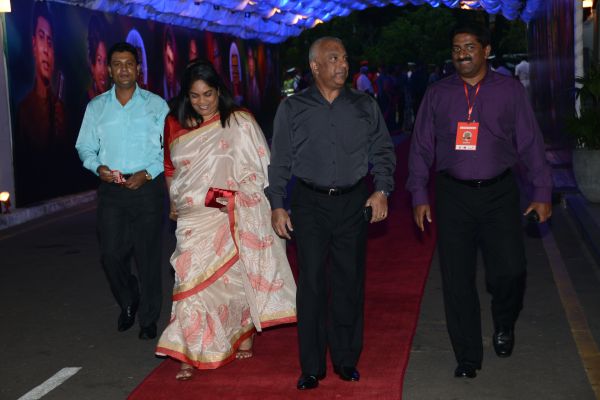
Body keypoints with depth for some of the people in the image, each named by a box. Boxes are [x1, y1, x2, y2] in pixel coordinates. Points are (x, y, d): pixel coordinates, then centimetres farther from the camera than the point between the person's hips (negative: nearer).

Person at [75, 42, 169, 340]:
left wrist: (148, 173, -12)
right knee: (111, 254, -1)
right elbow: (85, 146, 12)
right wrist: (98, 167, -9)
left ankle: (148, 319, 14)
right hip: (111, 190, 2)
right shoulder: (96, 107, 11)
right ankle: (128, 302, 27)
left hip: (147, 187, -2)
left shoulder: (156, 105, 5)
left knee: (148, 255, 1)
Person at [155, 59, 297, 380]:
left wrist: (235, 197, -12)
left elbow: (260, 167, -3)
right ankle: (191, 356, -1)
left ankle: (245, 338, 23)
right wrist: (174, 203, 21)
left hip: (233, 218, -2)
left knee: (237, 278, 4)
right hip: (194, 221, 3)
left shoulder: (239, 122, -3)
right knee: (192, 282, -4)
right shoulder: (175, 125, 8)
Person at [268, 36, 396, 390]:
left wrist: (382, 190, -4)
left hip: (354, 202, 1)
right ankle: (312, 367, 8)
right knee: (311, 283, -1)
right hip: (310, 203, -1)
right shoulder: (292, 109, 3)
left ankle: (347, 360, 19)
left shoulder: (365, 106, 7)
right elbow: (280, 161, 5)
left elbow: (383, 152, 9)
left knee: (350, 281, 6)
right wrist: (278, 205, 0)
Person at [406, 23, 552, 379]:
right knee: (457, 279, 2)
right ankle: (468, 357, 15)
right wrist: (419, 195, 3)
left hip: (500, 193, -1)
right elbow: (421, 147, 9)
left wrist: (542, 192, 1)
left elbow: (530, 143, 4)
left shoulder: (510, 90, 5)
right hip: (453, 196, 1)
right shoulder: (438, 94, 8)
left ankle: (504, 325, 24)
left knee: (509, 270, -10)